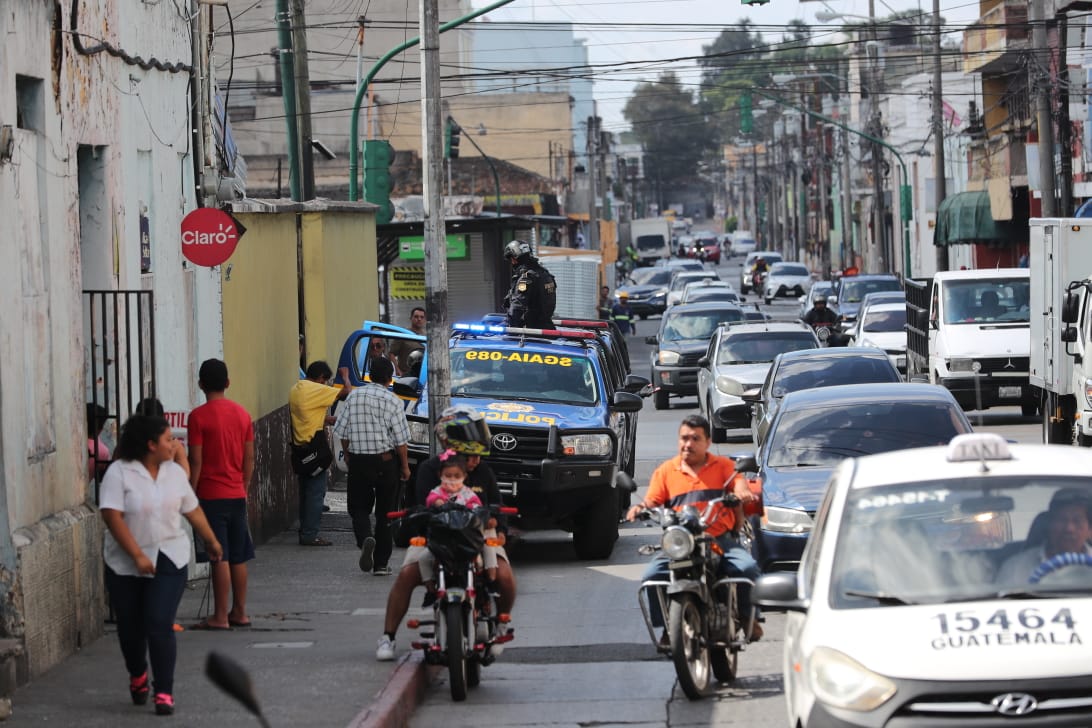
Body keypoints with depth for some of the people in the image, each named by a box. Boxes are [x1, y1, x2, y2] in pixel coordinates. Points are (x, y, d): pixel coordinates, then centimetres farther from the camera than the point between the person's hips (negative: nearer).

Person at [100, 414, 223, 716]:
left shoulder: (175, 472, 4)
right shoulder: (119, 473, -12)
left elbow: (193, 510, 15)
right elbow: (111, 516, -18)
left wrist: (212, 541, 23)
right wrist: (137, 555, -22)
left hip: (168, 560, 2)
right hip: (126, 563, -2)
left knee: (160, 626, -10)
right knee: (131, 626, 12)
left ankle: (164, 691, -6)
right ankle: (137, 676, 38)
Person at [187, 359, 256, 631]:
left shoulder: (199, 416, -10)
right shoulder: (242, 414, 6)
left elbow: (196, 462, -12)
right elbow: (249, 458, 9)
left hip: (211, 496, -5)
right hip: (237, 495, 5)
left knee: (220, 557, -5)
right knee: (238, 557, 11)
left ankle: (220, 616, -3)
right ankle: (239, 612, 17)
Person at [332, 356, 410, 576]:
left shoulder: (354, 396, -1)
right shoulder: (392, 401, -10)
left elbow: (342, 432, 3)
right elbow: (400, 439, -8)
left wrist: (348, 454, 19)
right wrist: (405, 466, 4)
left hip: (358, 461, 1)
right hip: (386, 462, -1)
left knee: (359, 507, 11)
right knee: (384, 512, 9)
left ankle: (365, 538, -21)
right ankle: (381, 563, 11)